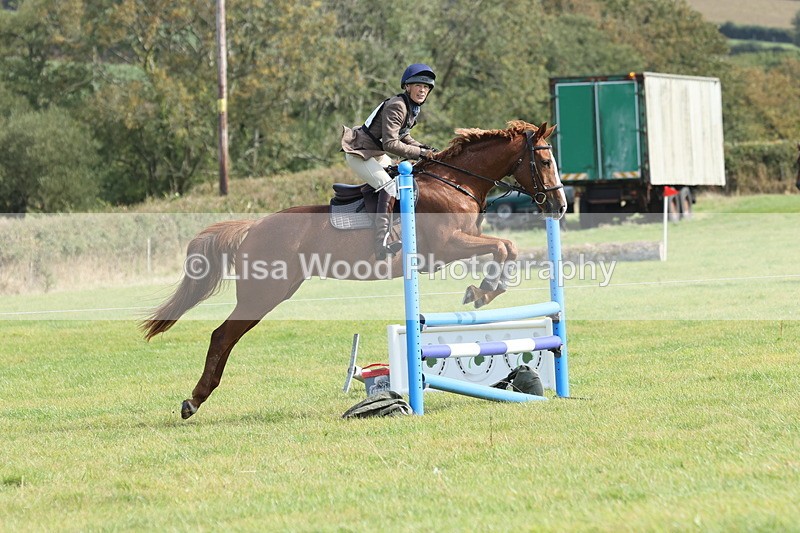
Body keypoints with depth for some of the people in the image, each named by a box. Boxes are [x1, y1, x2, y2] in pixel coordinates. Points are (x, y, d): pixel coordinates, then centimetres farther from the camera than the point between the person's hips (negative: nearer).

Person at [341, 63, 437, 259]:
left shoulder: (413, 107, 8)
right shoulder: (396, 107, -23)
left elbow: (402, 136, 20)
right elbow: (390, 144, -29)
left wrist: (423, 148, 4)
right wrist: (420, 153, -25)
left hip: (376, 153, 11)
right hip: (359, 153, -11)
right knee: (389, 186, -26)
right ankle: (382, 243, -35)